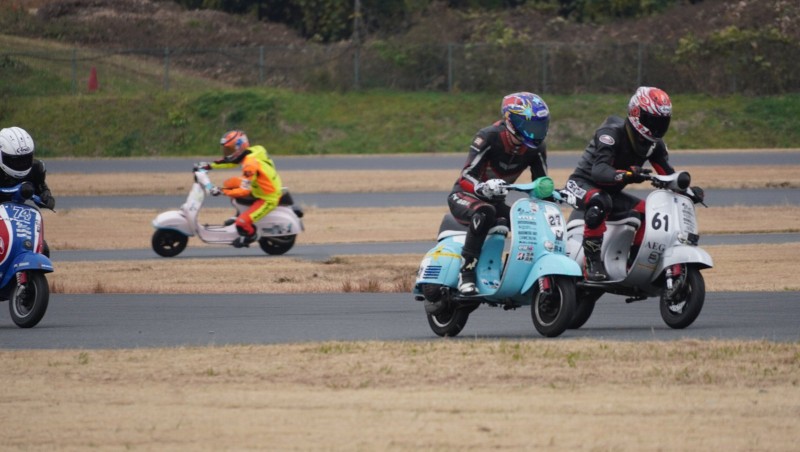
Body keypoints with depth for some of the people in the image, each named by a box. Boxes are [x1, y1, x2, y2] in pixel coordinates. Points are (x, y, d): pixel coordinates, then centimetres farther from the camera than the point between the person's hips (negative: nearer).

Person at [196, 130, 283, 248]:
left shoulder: (250, 164, -30)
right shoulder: (250, 152, -2)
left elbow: (245, 190, -31)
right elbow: (230, 161, 15)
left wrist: (222, 192, -27)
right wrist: (210, 165, 9)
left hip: (268, 199, -10)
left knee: (241, 223, -20)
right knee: (230, 183, 13)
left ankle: (250, 235, 13)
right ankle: (241, 213, 25)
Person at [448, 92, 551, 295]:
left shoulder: (536, 147, -6)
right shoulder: (488, 137, -24)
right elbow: (465, 178, -31)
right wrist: (483, 187, -53)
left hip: (495, 201, 6)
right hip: (464, 196, -6)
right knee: (484, 213, -39)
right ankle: (466, 273, -35)